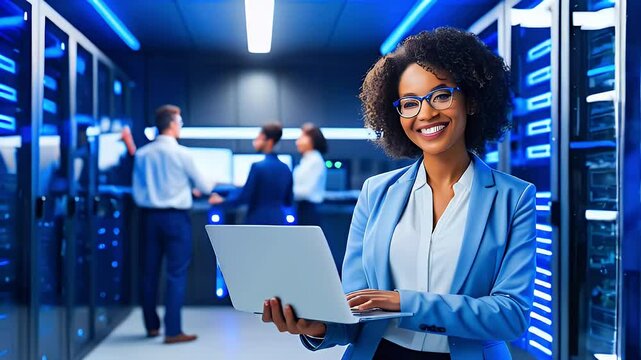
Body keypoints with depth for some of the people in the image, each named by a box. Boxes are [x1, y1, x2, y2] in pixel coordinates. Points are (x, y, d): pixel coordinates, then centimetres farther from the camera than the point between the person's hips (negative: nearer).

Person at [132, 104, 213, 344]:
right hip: (175, 217, -5)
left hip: (150, 216, 5)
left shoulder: (142, 153, 3)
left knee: (150, 271, 12)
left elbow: (137, 190, 5)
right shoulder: (181, 153, -9)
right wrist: (210, 187, 24)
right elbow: (201, 186, 3)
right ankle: (173, 331, -3)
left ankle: (151, 326, 23)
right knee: (176, 273, -1)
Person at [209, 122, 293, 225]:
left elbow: (243, 197, -9)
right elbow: (289, 201, 12)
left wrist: (221, 201, 6)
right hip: (278, 222, 6)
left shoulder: (258, 167, -12)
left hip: (257, 222, -6)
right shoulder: (285, 168, 7)